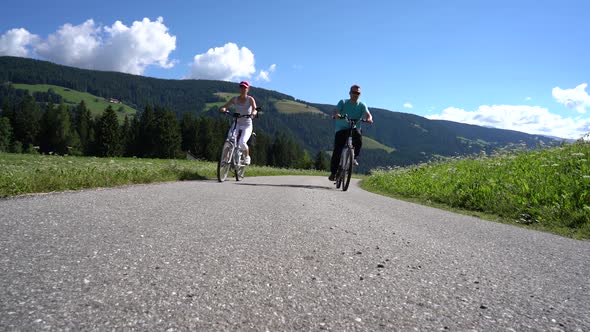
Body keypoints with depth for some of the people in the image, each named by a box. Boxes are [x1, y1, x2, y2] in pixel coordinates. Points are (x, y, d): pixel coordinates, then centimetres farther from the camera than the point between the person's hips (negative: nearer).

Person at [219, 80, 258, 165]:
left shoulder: (250, 99, -4)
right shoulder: (235, 99, 4)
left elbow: (254, 109, -22)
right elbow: (224, 106, -5)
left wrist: (253, 113, -45)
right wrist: (223, 109, -29)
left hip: (247, 126, -2)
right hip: (236, 124, 3)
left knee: (242, 142, -26)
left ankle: (247, 156, 5)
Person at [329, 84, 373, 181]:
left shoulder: (362, 105, 5)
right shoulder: (343, 102, 2)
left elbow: (368, 114, -11)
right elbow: (335, 112, -13)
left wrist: (369, 119, -35)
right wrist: (335, 115, -37)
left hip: (355, 129, 1)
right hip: (341, 129, -1)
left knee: (358, 138, -33)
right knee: (337, 150, -11)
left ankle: (354, 157, -11)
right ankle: (333, 172, 3)